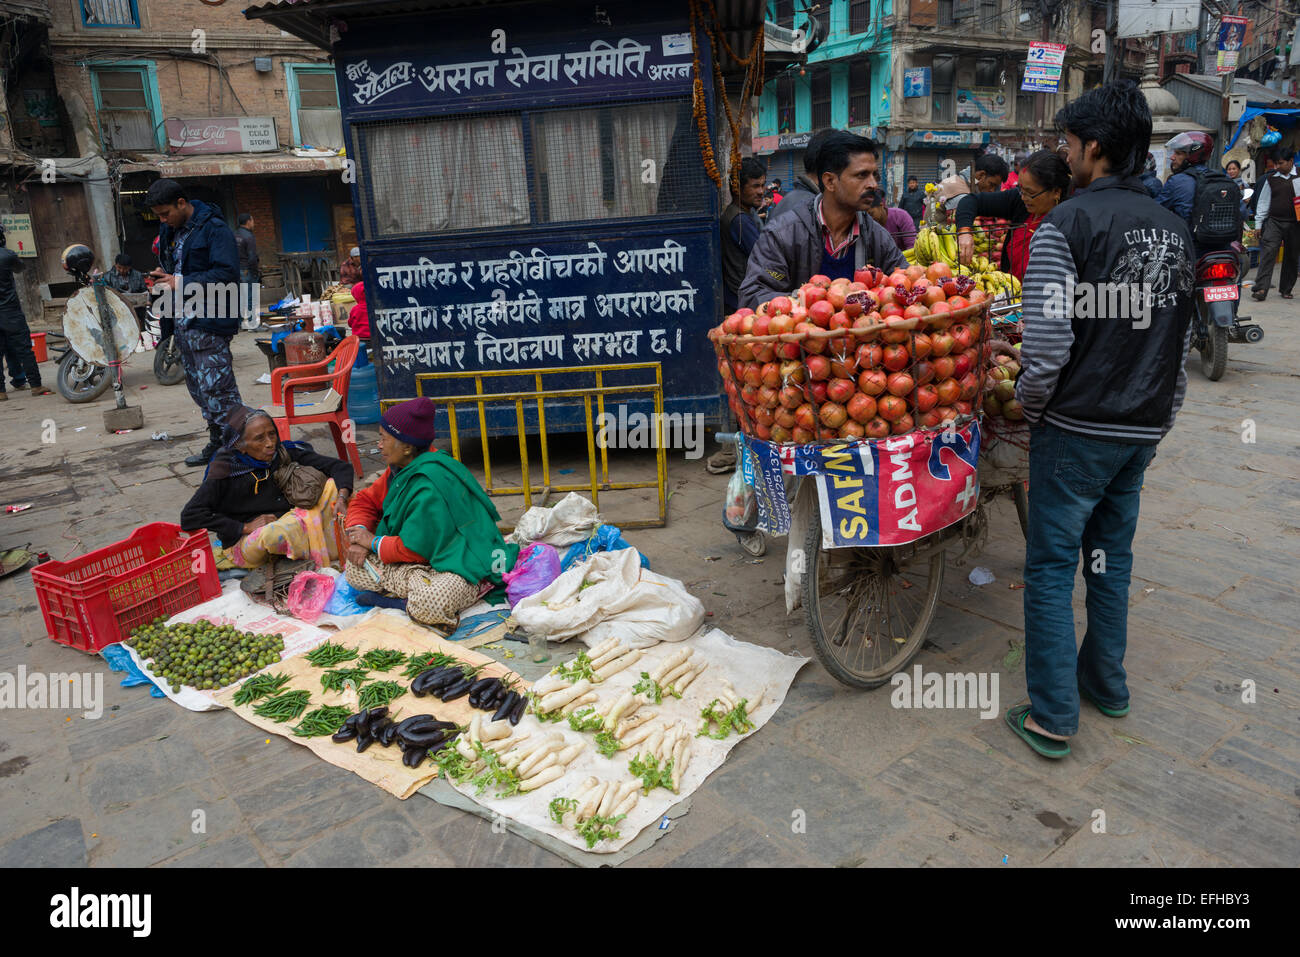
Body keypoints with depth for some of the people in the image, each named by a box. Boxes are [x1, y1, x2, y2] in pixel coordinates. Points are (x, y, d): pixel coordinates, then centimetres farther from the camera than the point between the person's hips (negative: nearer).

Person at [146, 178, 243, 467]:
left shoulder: (214, 228, -11)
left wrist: (181, 282, -20)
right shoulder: (170, 230, 16)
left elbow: (227, 274, -21)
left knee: (217, 388, -11)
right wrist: (164, 277, 6)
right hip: (183, 322, 9)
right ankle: (217, 444, 25)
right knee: (199, 388, 14)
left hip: (208, 324, -9)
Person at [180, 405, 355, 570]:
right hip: (246, 541, -4)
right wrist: (245, 527, -16)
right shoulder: (226, 471, -9)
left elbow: (341, 467, 0)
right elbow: (189, 517, -13)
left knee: (333, 485, -11)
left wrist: (342, 498, -21)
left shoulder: (286, 453, 0)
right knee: (276, 532, -40)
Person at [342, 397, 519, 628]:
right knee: (355, 569, -1)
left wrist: (373, 542, -6)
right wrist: (359, 534, -2)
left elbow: (416, 550, -21)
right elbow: (365, 500, 18)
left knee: (428, 605, -39)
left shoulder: (430, 487, -25)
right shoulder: (401, 470, 5)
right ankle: (422, 585, -9)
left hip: (462, 565, -10)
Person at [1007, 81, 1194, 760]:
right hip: (1144, 427, 7)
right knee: (1112, 555, 19)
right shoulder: (1173, 228, 9)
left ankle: (1052, 718, 8)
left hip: (1077, 426, -7)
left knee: (1051, 565, 2)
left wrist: (1031, 406, -3)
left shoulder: (1066, 223, -14)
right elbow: (1182, 338, 13)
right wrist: (1161, 416, 21)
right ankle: (1106, 681, 34)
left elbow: (1047, 345, -21)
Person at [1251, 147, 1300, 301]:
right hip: (1273, 221, 0)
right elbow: (1263, 202, 12)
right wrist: (1258, 224, 8)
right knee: (1267, 253, -13)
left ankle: (1286, 289, 18)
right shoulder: (1271, 178, 8)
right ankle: (1261, 289, -19)